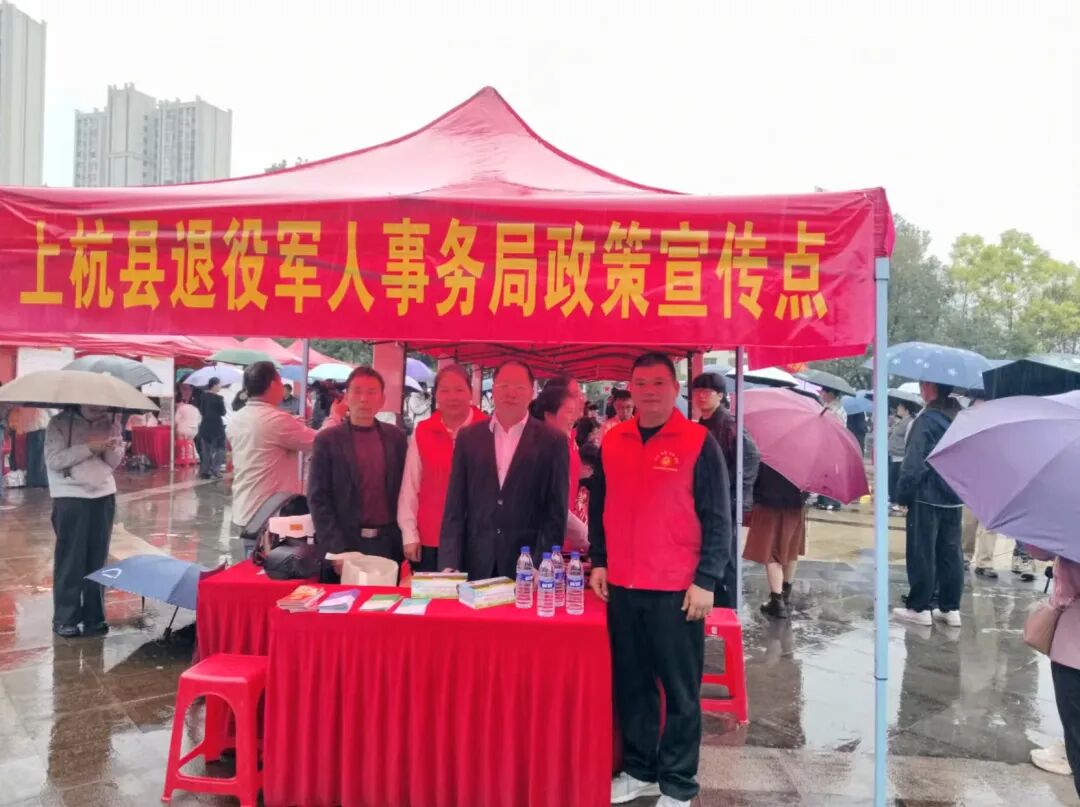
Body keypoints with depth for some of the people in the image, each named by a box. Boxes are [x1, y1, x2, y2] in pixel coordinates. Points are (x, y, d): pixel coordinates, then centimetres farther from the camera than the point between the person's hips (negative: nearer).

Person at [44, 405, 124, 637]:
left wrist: (111, 450, -15)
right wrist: (89, 448, -21)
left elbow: (115, 462, 6)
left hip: (104, 496, 4)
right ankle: (65, 619, 12)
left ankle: (94, 616, 16)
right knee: (70, 560, 1)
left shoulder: (110, 422, 5)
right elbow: (53, 460, -14)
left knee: (98, 559, 8)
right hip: (70, 498, -3)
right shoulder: (59, 423, -5)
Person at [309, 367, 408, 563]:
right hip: (345, 543, -2)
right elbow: (318, 498, -5)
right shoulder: (327, 439, -2)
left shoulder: (396, 437, 5)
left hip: (390, 544, 2)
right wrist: (337, 549, -13)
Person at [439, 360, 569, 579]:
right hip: (475, 566, 2)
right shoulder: (468, 437, 5)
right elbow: (455, 507, 4)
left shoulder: (552, 441, -1)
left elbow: (556, 513, -3)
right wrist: (449, 565, -3)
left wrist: (540, 568, -10)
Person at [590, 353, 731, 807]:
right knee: (630, 685, 15)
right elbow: (598, 506, 14)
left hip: (678, 590, -4)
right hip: (621, 587, 4)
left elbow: (717, 517, -7)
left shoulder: (699, 442, -6)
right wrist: (599, 562, 7)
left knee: (680, 691, 7)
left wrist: (706, 581, -11)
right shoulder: (612, 441, 6)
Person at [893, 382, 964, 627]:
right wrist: (960, 486, 20)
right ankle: (951, 608, 17)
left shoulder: (927, 420, -16)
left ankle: (919, 608, 7)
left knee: (922, 554, 1)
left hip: (926, 498, -7)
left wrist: (902, 493, -9)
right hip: (953, 498, 7)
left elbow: (914, 462, -18)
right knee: (951, 554, 11)